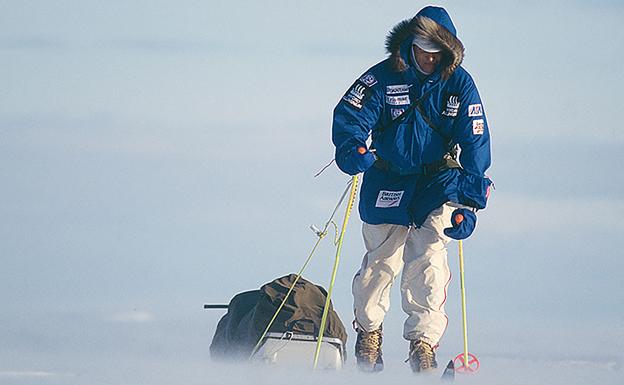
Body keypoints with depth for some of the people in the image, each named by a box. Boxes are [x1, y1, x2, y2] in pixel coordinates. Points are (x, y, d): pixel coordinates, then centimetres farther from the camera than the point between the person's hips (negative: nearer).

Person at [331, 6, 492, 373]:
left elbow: (475, 143, -6)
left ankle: (424, 342, -11)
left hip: (438, 184, 0)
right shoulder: (384, 78, -7)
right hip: (388, 182, 1)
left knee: (428, 260, -16)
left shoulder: (459, 84, -6)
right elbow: (349, 116, -11)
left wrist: (469, 203, -13)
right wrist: (352, 148, -35)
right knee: (382, 260, 4)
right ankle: (368, 329, 29)